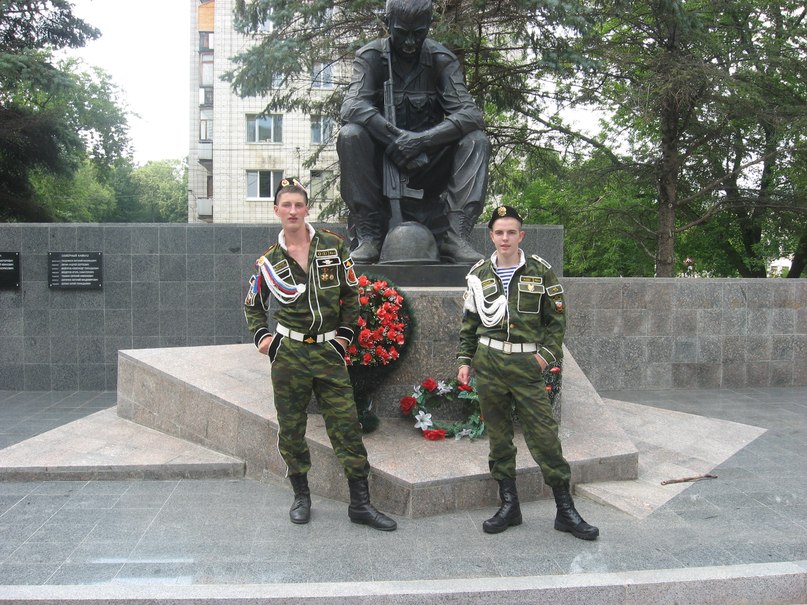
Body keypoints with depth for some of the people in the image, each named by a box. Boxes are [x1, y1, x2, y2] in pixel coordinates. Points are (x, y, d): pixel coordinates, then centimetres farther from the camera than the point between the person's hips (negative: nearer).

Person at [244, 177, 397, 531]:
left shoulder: (333, 245, 2)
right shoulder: (270, 260, 3)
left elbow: (351, 293, 11)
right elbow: (252, 304, 17)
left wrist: (345, 333, 6)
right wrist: (261, 336, 2)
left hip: (329, 351, 0)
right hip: (289, 353, 0)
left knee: (346, 425, -2)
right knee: (291, 427, 7)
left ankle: (360, 503, 7)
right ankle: (301, 496, 25)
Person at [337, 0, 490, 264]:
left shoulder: (442, 60, -1)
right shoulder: (370, 57, -3)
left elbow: (469, 114, -15)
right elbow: (353, 107, -21)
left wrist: (422, 139, -31)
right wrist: (395, 138, -36)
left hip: (428, 168, 1)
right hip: (381, 161, -1)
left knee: (476, 140, -22)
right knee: (350, 135, -30)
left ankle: (454, 234, -30)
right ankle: (368, 234, -25)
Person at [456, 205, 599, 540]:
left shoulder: (540, 271, 3)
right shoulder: (479, 274, 9)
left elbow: (557, 318, 6)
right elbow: (469, 321, 14)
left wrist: (547, 353, -6)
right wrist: (464, 360, 8)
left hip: (526, 364, -2)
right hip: (488, 363, 2)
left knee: (544, 435, -3)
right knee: (498, 436, 7)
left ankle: (566, 510, 8)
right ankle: (509, 505, 19)